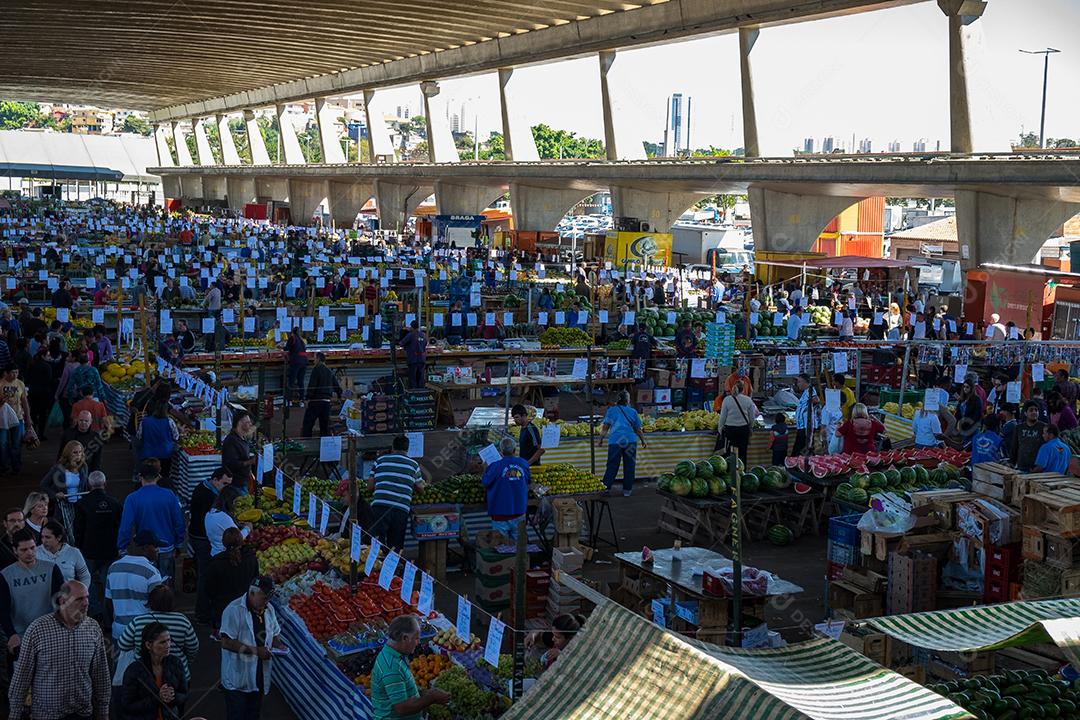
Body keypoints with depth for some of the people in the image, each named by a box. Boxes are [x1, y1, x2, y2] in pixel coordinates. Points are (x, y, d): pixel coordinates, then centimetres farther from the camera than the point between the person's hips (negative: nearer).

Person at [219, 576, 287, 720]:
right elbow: (226, 642, -24)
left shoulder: (269, 609, 4)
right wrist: (255, 650, -25)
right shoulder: (234, 610, -18)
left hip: (259, 679, 7)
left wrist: (279, 645, -5)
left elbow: (274, 634, 17)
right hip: (237, 679, -7)